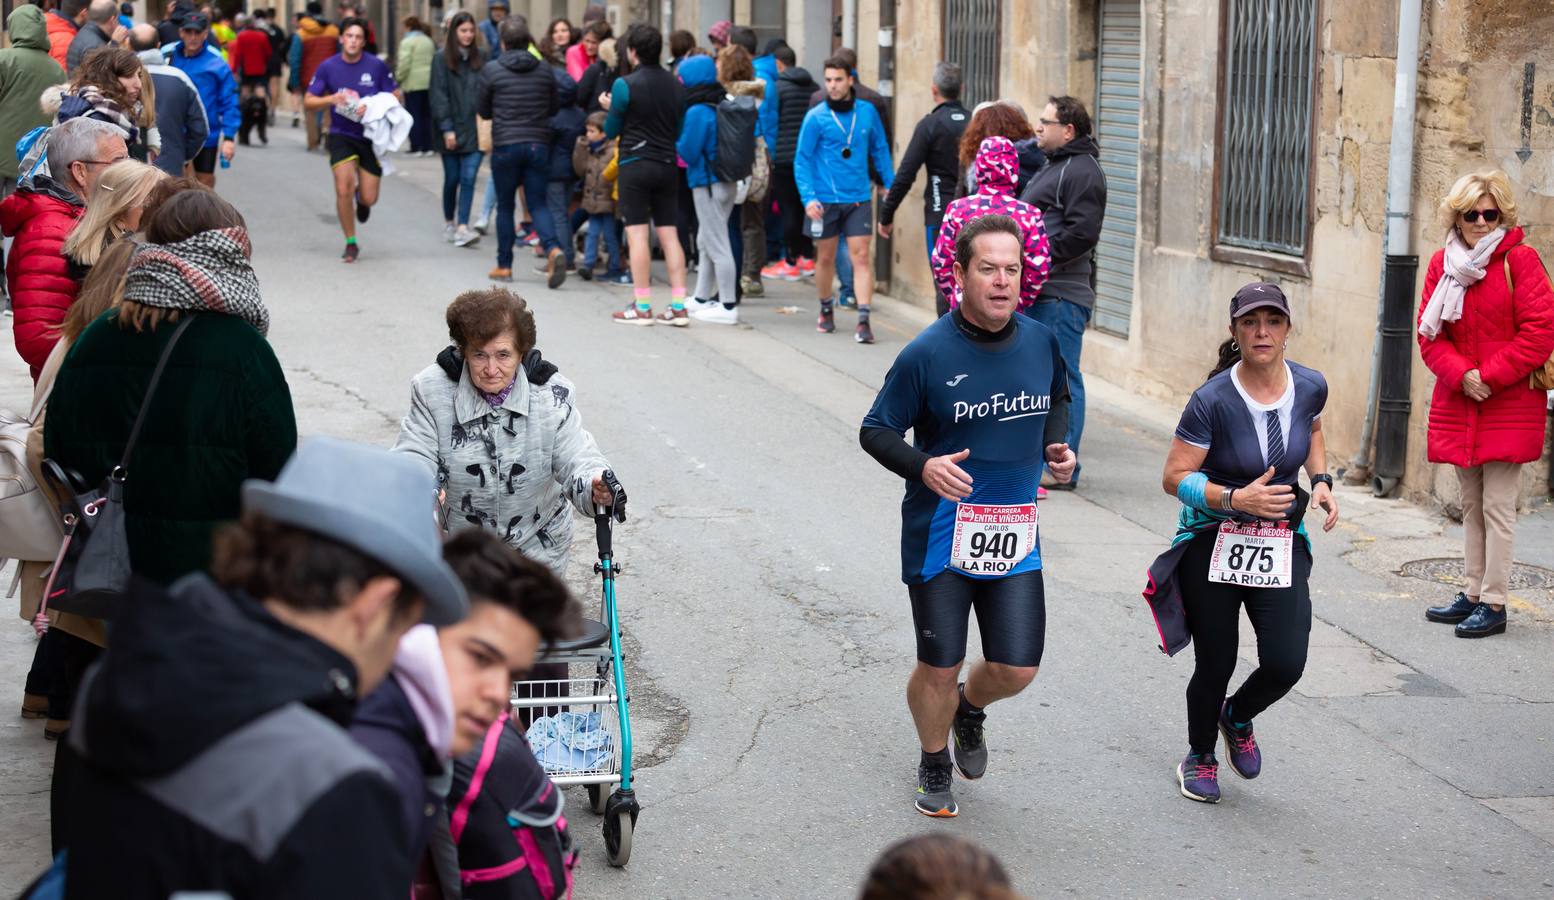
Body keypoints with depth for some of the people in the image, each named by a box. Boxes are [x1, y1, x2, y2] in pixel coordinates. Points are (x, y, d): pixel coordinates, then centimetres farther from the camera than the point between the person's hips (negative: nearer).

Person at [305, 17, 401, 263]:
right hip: (341, 135, 0)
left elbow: (398, 97, 0)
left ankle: (361, 198, 39)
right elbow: (308, 103, 1)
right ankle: (351, 243, 4)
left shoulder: (377, 66, -5)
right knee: (343, 189, -15)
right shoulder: (328, 67, -3)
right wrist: (331, 99, -19)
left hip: (371, 136, 0)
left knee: (369, 198, -1)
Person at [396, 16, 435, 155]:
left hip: (413, 82, -6)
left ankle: (416, 146, -5)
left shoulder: (407, 41, -9)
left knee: (413, 115, -2)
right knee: (427, 115, 10)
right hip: (429, 82, 6)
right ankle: (427, 147, 9)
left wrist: (399, 78, -5)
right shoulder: (428, 41, 13)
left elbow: (404, 63, -15)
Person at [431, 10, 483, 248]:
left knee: (469, 179, -8)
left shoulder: (480, 58, 6)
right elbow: (438, 95, -5)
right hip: (452, 129, -1)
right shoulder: (442, 59, -2)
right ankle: (449, 223, 27)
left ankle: (462, 228, -11)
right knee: (452, 179, 9)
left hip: (474, 130, 1)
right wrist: (446, 128, -11)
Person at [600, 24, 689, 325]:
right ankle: (678, 306, 4)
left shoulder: (625, 85, -9)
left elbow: (611, 130, 0)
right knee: (669, 235, 6)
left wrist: (610, 108, 18)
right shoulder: (676, 85, 6)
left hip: (635, 165, -5)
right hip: (668, 165, 5)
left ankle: (642, 307, -3)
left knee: (637, 235, -2)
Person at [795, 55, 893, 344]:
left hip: (858, 198, 1)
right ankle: (826, 311, 32)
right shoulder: (815, 117, -5)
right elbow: (802, 159, -4)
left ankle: (864, 321, -9)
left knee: (861, 257, -6)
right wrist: (808, 197, -15)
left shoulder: (867, 112, 3)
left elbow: (880, 150, 14)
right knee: (826, 257, 12)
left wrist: (890, 185, 9)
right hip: (825, 199, -1)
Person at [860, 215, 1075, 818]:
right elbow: (875, 431, -6)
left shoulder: (1042, 344, 0)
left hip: (1015, 536, 4)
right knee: (939, 668, 5)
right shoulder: (927, 354, -14)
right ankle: (934, 765, 34)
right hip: (940, 536, -3)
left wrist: (1055, 446, 2)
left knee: (1017, 669, 2)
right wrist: (923, 466, -24)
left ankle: (970, 708, 39)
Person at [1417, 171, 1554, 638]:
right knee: (1471, 506, 14)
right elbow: (1429, 333, 7)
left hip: (1508, 404, -5)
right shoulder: (1443, 263, 7)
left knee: (1497, 507, -5)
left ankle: (1494, 604, 0)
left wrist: (1489, 377, -14)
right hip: (1457, 403, 6)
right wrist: (1461, 375, -10)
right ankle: (1473, 594, 22)